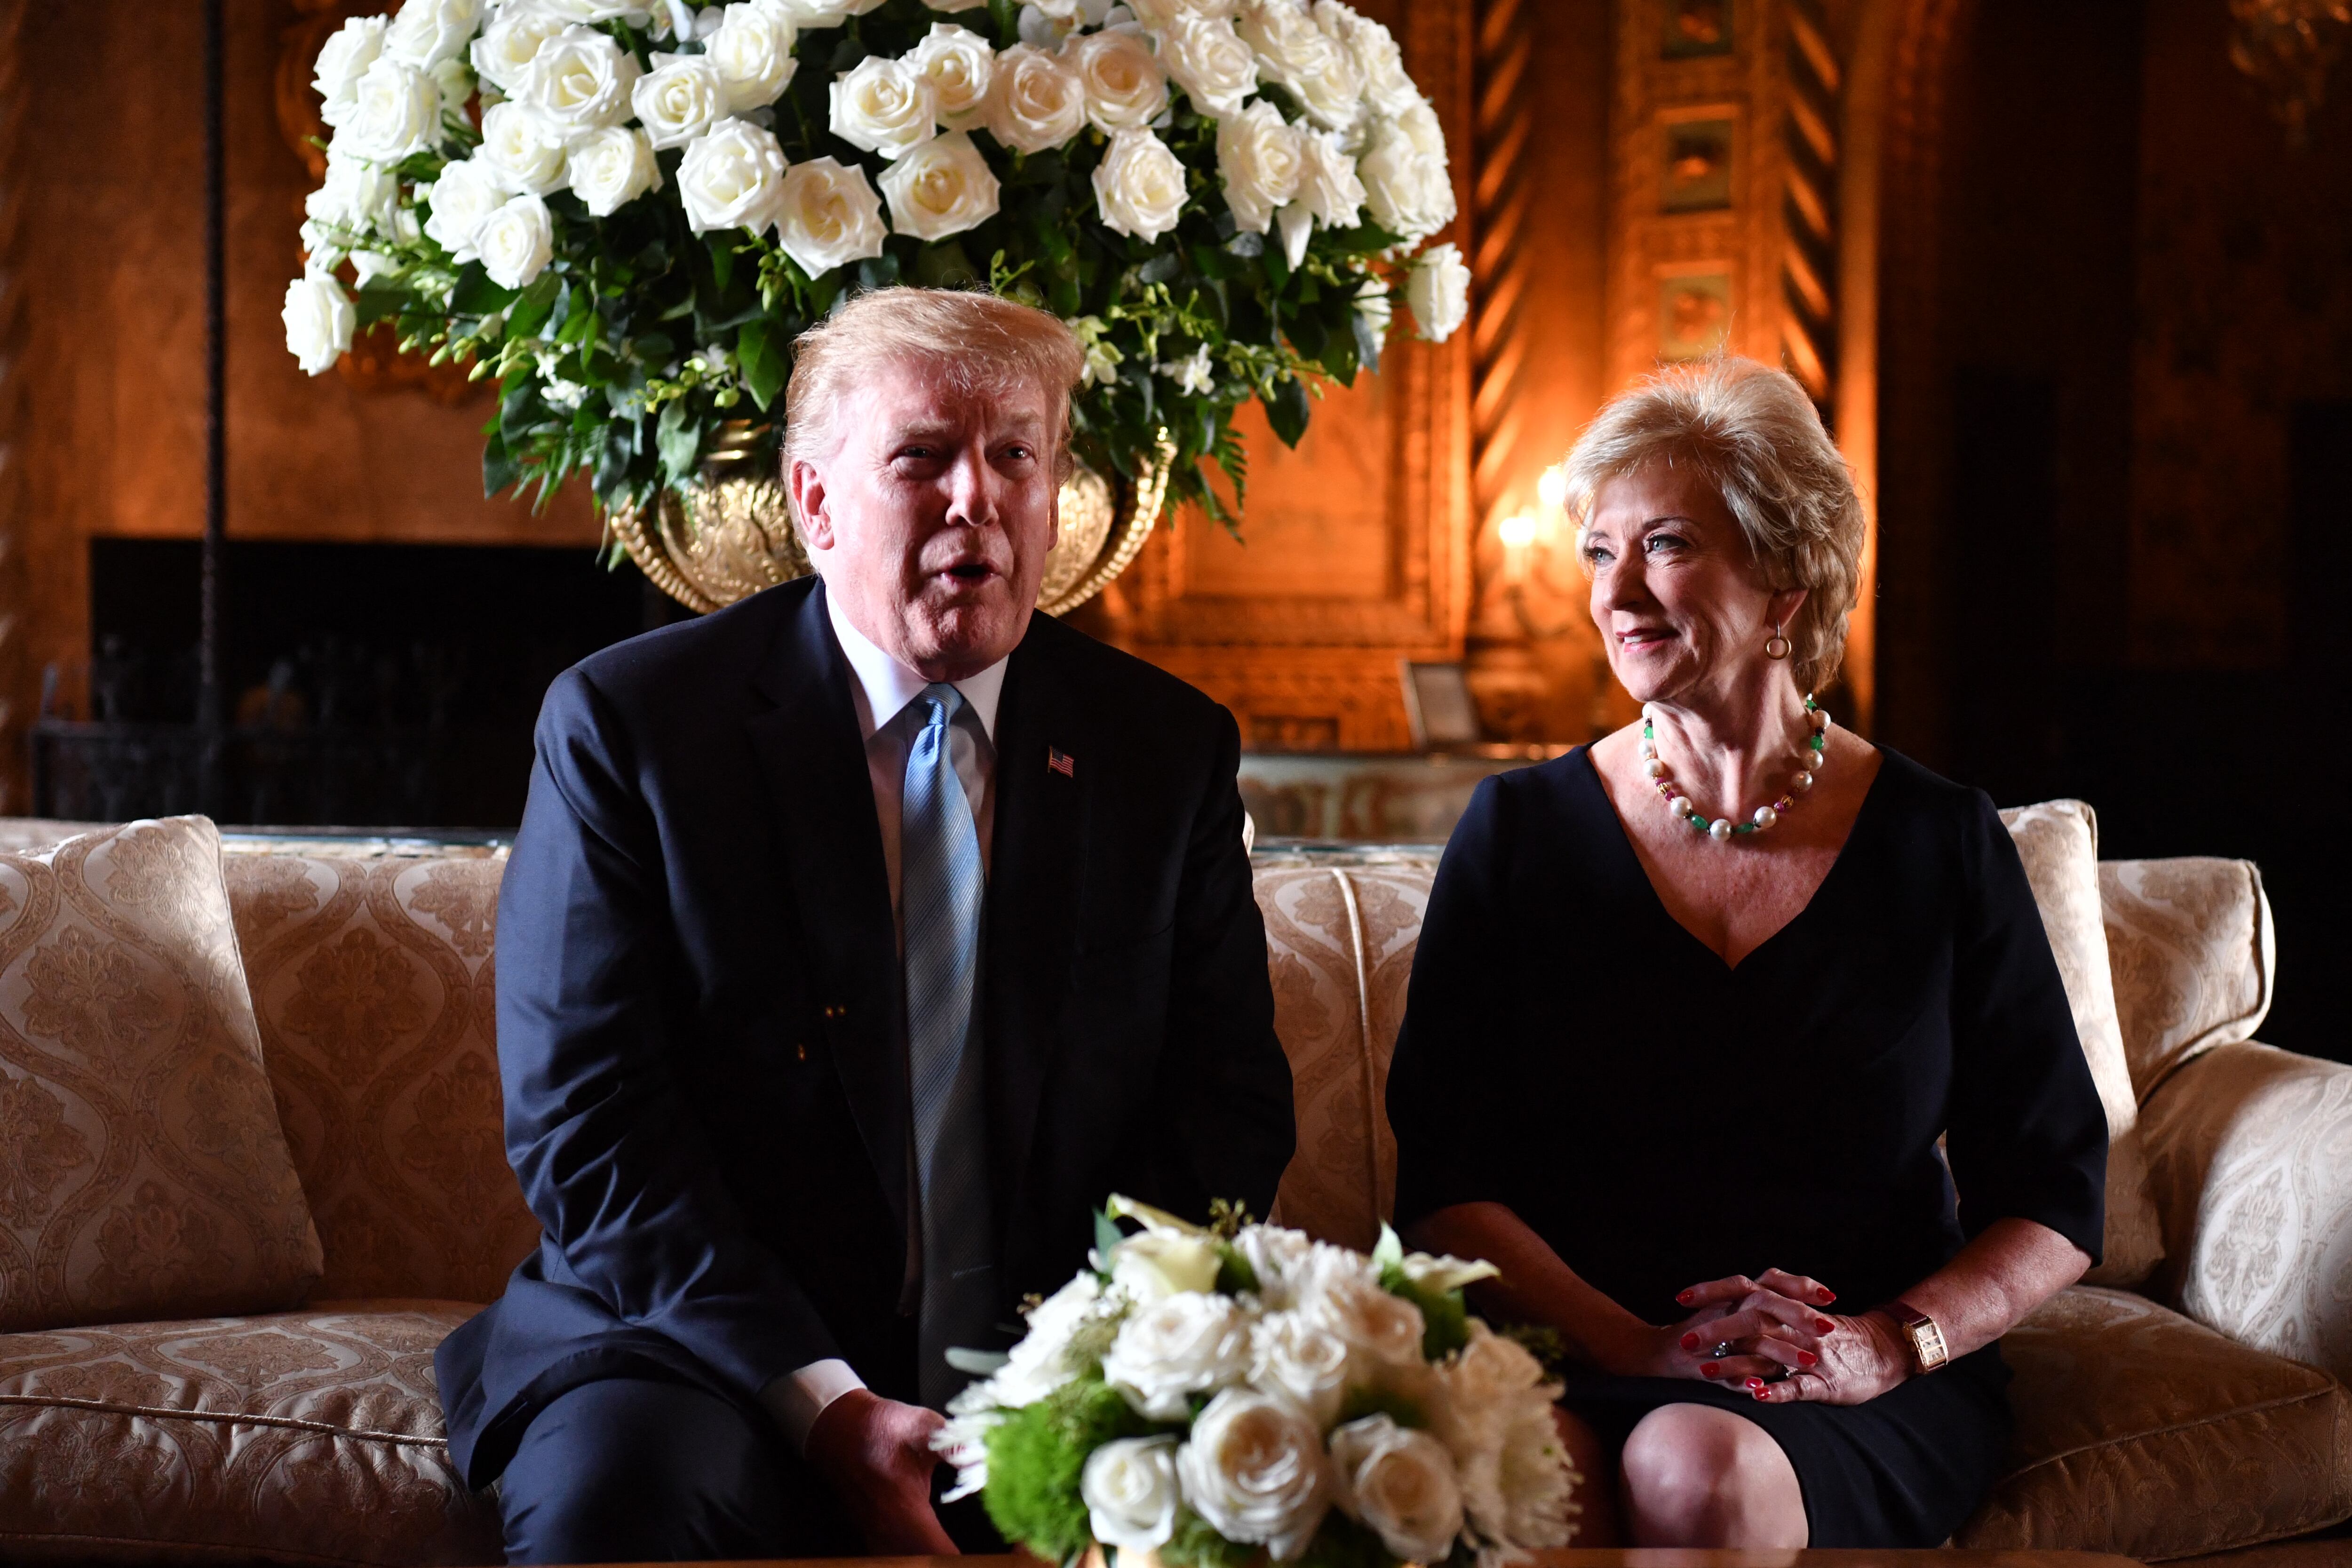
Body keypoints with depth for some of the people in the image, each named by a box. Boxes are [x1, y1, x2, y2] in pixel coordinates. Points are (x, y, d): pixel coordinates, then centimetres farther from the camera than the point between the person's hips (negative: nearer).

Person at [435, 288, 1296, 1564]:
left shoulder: (1171, 750, 9)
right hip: (715, 1355, -2)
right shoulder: (622, 722, -1)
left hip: (1062, 1362, 3)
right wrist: (827, 1409, -18)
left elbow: (1229, 1109, 8)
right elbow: (586, 1124, -8)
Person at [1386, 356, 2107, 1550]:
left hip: (1867, 1398, 0)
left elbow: (2055, 1202, 7)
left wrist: (1888, 1342, -11)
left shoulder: (1942, 847, 5)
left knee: (1695, 1468, -33)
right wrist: (1641, 1346, -15)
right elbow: (1443, 1185, 0)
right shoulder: (1520, 831, 6)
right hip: (1572, 1366, 0)